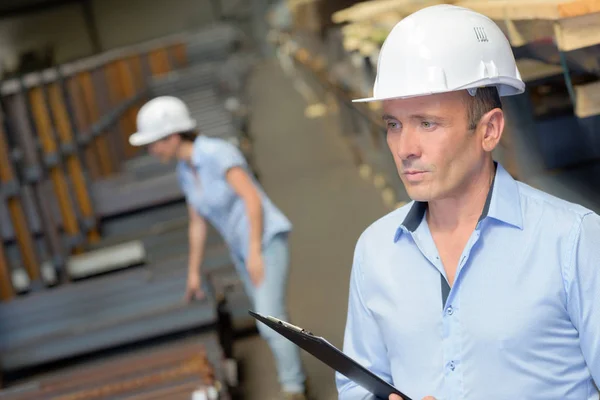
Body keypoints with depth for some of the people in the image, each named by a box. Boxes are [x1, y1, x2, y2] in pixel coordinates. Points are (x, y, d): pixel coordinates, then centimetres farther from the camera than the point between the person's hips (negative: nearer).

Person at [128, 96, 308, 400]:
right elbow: (197, 223, 12)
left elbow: (253, 199, -25)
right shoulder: (185, 171, 4)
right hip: (242, 250, 8)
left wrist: (255, 251, -28)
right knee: (270, 318, 13)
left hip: (267, 240, -8)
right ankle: (295, 375, 29)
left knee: (269, 319, -18)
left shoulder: (218, 153, -21)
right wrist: (194, 273, 14)